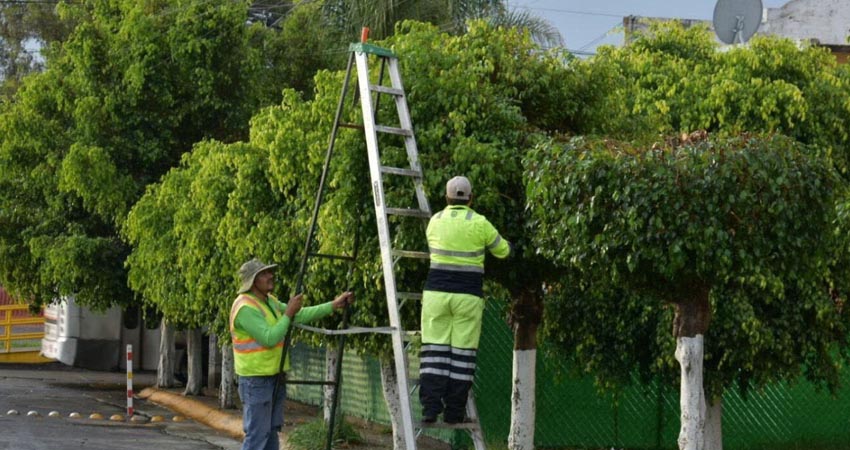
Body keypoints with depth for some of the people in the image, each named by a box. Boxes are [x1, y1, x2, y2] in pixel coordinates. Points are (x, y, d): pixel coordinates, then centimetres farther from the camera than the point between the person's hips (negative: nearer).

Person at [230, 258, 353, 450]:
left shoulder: (270, 301, 12)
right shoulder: (246, 307, -19)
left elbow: (301, 315, 13)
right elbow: (269, 339, -24)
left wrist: (334, 305, 7)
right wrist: (288, 313, -19)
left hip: (274, 378, 10)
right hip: (256, 380, -10)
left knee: (271, 433, 13)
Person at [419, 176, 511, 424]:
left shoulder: (435, 221, 5)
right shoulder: (479, 223, -2)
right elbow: (502, 251, 11)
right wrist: (503, 243, 34)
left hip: (436, 292, 2)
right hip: (468, 295, -2)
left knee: (434, 350, 2)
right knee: (462, 352, 2)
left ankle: (430, 407, -8)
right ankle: (454, 411, 1)